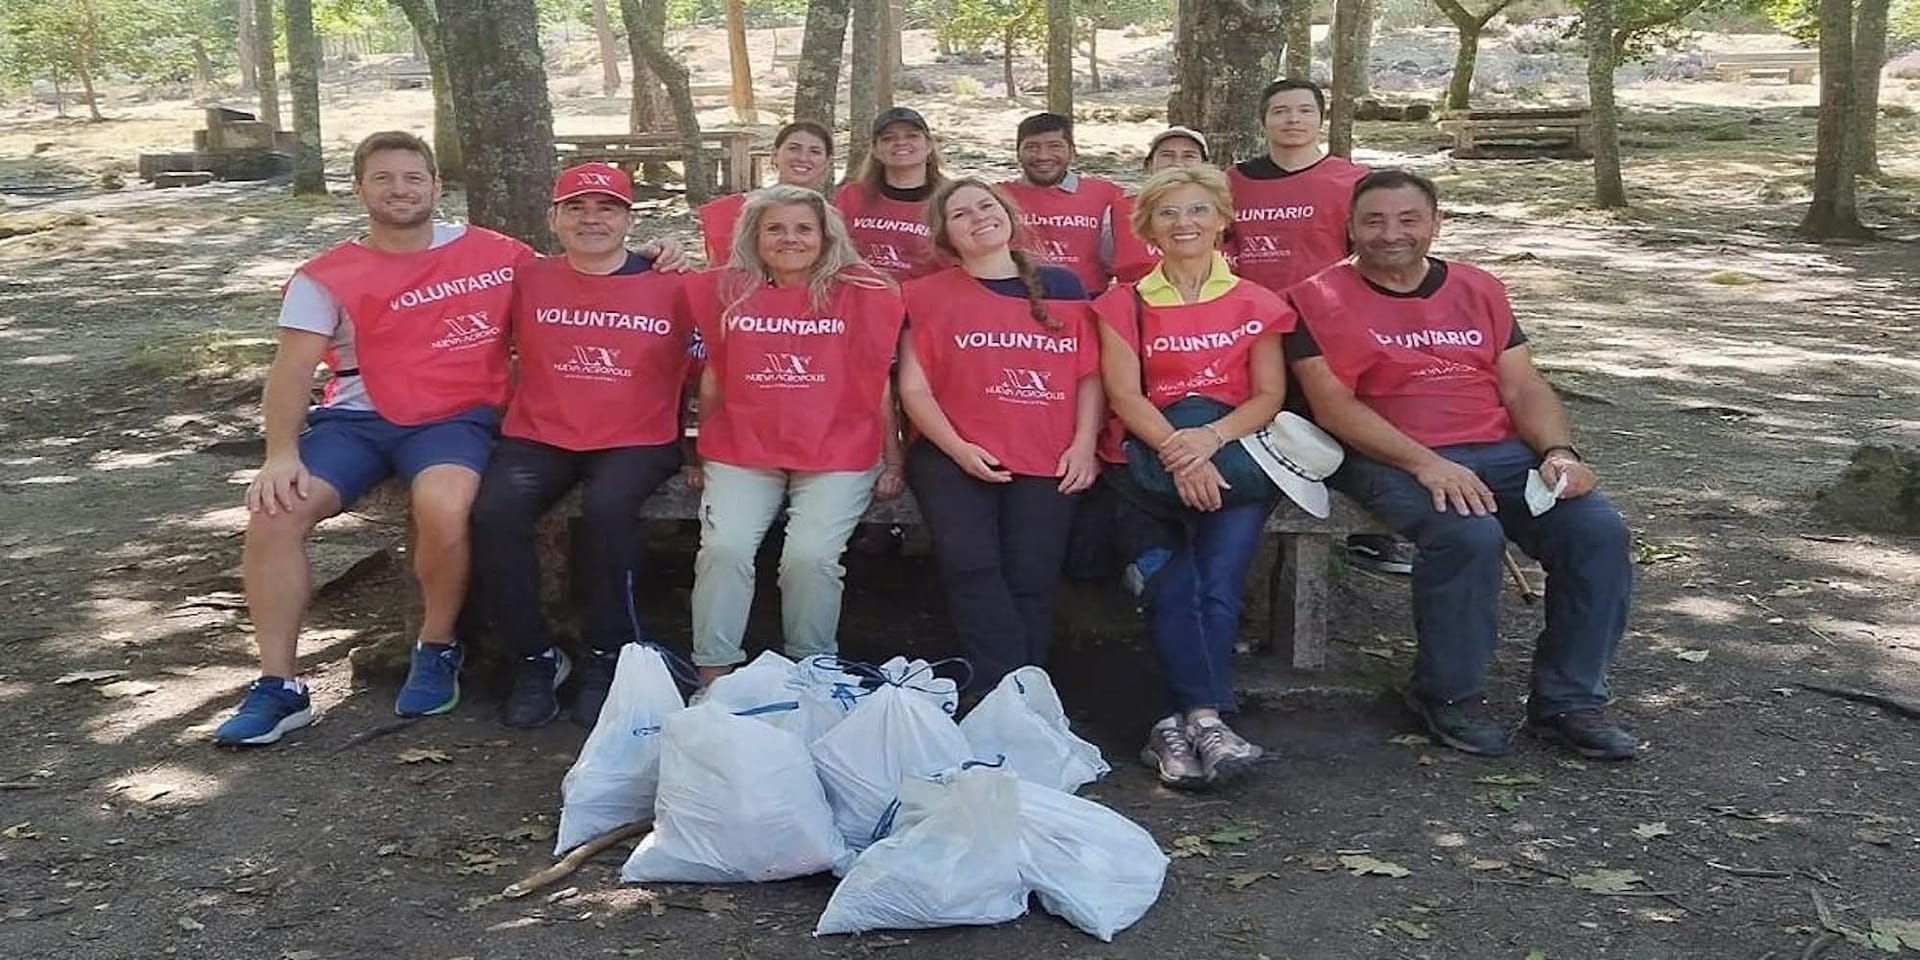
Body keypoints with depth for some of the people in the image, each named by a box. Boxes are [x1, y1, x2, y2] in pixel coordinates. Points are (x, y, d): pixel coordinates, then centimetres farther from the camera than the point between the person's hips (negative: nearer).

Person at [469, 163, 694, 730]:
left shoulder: (669, 286, 3)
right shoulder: (529, 283, 9)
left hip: (638, 441, -2)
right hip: (538, 437, 2)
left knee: (607, 508, -33)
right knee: (495, 514, -26)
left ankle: (607, 657, -13)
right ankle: (535, 658, -8)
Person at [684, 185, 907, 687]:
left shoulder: (862, 293, 4)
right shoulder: (727, 292, 9)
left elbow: (879, 383, 8)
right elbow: (714, 377, 16)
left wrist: (892, 462, 7)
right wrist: (700, 456, 18)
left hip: (837, 457, -2)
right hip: (741, 453, 2)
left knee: (811, 555, -22)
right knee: (723, 548, -20)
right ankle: (712, 678, -10)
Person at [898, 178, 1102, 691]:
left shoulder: (1062, 286, 15)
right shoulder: (929, 295, 10)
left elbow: (1090, 375, 14)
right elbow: (914, 386, 3)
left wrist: (1084, 445, -1)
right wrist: (958, 449, -11)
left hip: (1048, 459, 1)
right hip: (954, 455, -1)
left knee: (1031, 576, -16)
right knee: (971, 563, -24)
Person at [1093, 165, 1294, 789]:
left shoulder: (1256, 304, 16)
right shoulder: (1125, 305, 14)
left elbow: (1269, 395, 5)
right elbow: (1124, 396, 0)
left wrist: (1212, 437, -16)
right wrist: (1174, 447, -19)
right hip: (1151, 454, 0)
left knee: (1220, 567, -27)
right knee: (1174, 576, -27)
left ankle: (1184, 721, -30)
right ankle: (1208, 715, -29)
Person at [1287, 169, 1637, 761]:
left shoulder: (1479, 290, 17)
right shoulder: (1320, 300, 2)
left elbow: (1523, 386, 12)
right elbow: (1332, 404, -8)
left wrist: (1559, 452, -8)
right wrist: (1424, 462, -20)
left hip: (1503, 451, 5)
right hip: (1392, 461, -5)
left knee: (1598, 530, -18)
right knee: (1469, 536, -33)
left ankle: (1568, 701, -2)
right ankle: (1448, 695, -9)